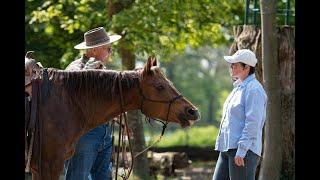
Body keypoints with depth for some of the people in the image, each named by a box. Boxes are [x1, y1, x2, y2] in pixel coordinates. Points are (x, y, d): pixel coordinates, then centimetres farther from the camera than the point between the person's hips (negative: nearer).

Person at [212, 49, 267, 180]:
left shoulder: (254, 90, -13)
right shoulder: (238, 88, 19)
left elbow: (252, 124, -20)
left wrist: (241, 151, -23)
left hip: (244, 150, -10)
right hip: (227, 149, 10)